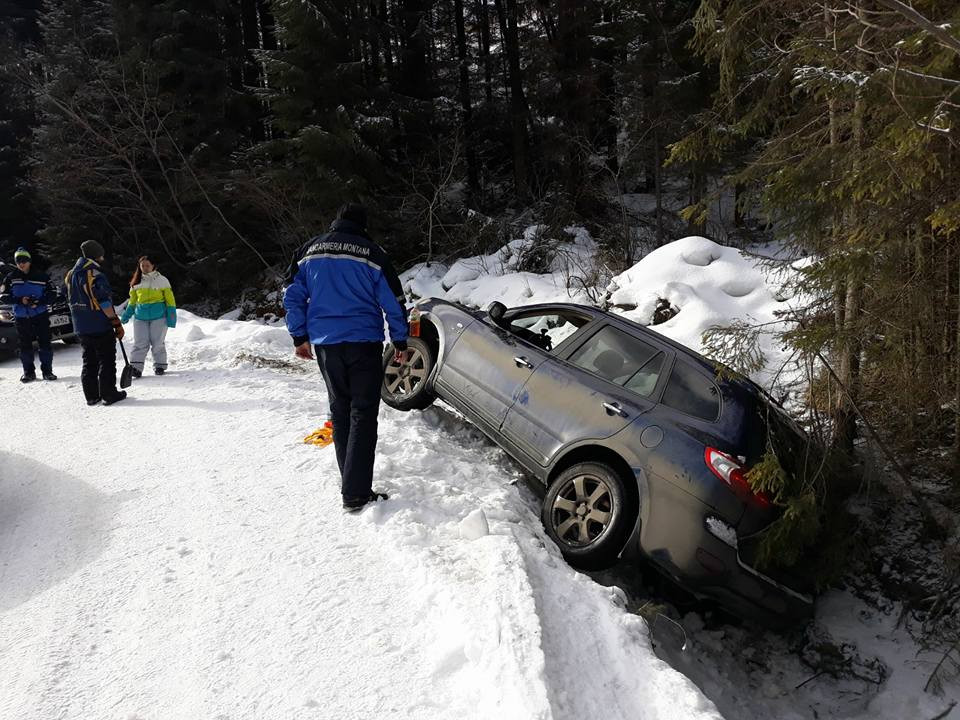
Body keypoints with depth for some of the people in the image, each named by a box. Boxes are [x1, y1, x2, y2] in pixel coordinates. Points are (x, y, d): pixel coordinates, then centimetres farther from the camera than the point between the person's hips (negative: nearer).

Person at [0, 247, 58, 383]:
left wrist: (39, 302, -16)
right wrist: (20, 300, -15)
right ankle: (28, 372, 12)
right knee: (25, 345, 3)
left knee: (44, 343, -3)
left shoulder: (41, 276, 0)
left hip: (41, 315, -1)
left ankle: (47, 370, 6)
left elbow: (52, 294, 1)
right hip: (22, 317, 1)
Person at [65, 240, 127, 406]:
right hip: (101, 326, -8)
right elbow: (104, 303, -20)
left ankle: (91, 395, 15)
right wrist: (117, 324, -16)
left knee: (89, 361, 13)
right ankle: (108, 394, 3)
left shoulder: (71, 275, 12)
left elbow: (72, 300, 18)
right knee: (107, 360, 1)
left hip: (81, 327, 8)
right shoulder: (95, 275, -16)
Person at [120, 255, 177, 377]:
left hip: (158, 316, -2)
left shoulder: (162, 280, 2)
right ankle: (136, 367, -7)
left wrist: (172, 316, -4)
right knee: (140, 343, -5)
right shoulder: (136, 283, 11)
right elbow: (132, 301, 20)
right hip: (140, 316, 3)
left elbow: (170, 299, 2)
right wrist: (126, 315, 11)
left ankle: (160, 366, 12)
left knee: (158, 343, -1)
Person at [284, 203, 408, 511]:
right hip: (364, 342, -4)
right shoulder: (372, 254, -3)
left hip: (325, 344, 4)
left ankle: (351, 481, 22)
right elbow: (394, 302, -1)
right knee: (363, 415, -2)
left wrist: (300, 337, 16)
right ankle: (356, 494, -7)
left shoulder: (310, 251, 9)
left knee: (340, 411, 16)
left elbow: (293, 297, 9)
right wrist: (400, 341, 9)